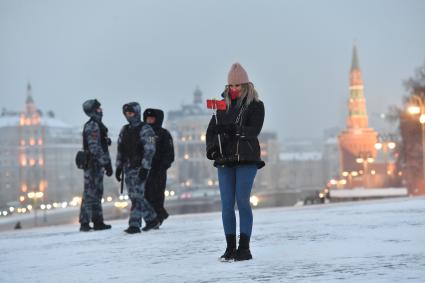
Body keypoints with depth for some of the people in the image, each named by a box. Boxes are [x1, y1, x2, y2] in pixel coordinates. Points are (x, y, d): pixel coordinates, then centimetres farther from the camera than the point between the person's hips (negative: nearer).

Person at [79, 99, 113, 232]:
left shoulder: (98, 125, 17)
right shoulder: (92, 126, -14)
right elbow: (95, 148, -21)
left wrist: (106, 163, 22)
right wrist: (106, 163, -21)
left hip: (97, 165, 10)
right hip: (93, 164, -10)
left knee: (97, 193, 15)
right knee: (90, 193, -9)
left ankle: (98, 222, 21)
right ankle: (84, 223, -8)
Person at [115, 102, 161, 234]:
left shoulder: (145, 129, -6)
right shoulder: (124, 130, 15)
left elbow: (150, 150, -12)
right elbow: (120, 150, 18)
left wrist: (145, 168, -18)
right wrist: (119, 167, 12)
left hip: (140, 168, -7)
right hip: (128, 168, 7)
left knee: (137, 196, -11)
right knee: (135, 196, 10)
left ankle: (134, 225, -9)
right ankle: (152, 219, 23)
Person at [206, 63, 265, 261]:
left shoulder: (255, 106, 3)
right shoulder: (223, 105, 15)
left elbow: (253, 130, -11)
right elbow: (211, 130, 9)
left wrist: (231, 129, -23)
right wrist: (211, 148, -9)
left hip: (246, 159, -4)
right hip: (225, 161, 4)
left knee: (242, 201, -9)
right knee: (226, 205, 2)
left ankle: (244, 248, -5)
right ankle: (230, 247, 7)